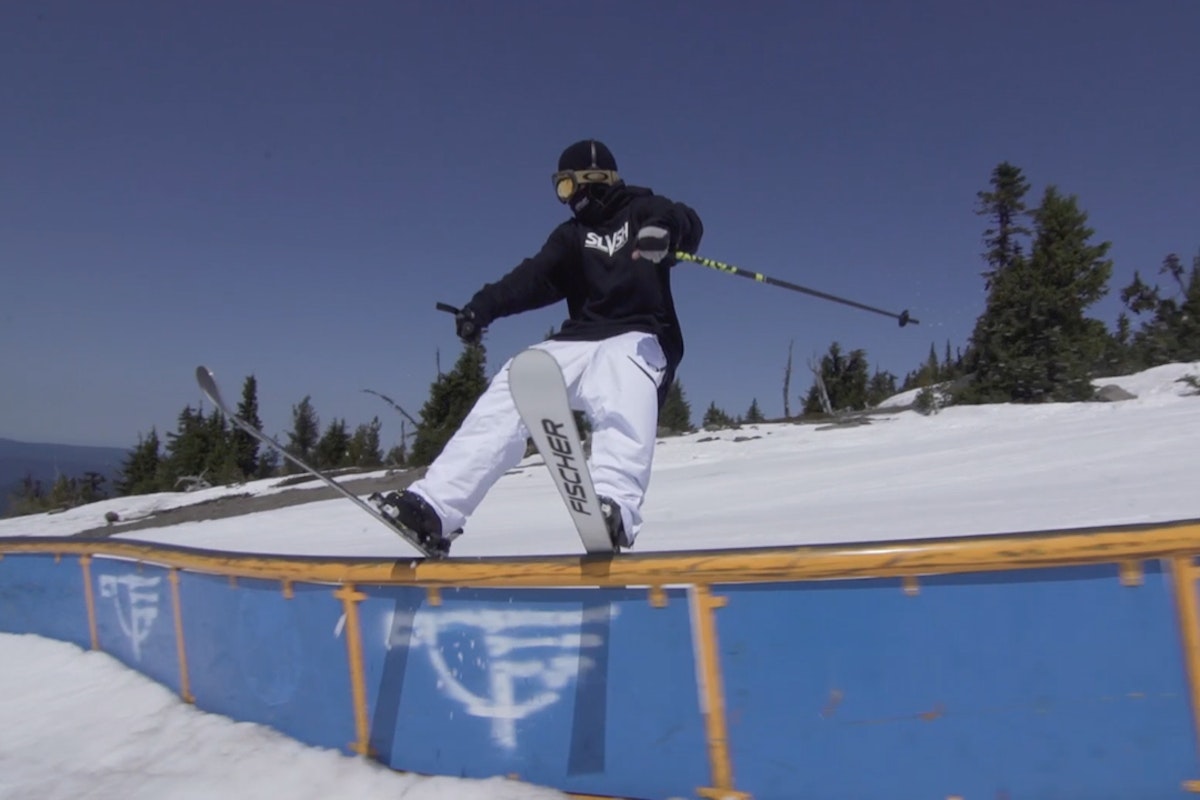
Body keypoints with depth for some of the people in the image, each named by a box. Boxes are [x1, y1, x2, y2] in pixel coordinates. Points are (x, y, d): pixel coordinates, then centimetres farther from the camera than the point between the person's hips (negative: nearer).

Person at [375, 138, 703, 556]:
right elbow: (536, 278, 5)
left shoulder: (643, 210, 11)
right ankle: (435, 505, -25)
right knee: (512, 386, -19)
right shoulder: (572, 235, 21)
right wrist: (485, 306, -12)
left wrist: (665, 228, -34)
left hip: (638, 339, -4)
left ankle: (615, 507, -58)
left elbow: (689, 226, -9)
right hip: (580, 340, 4)